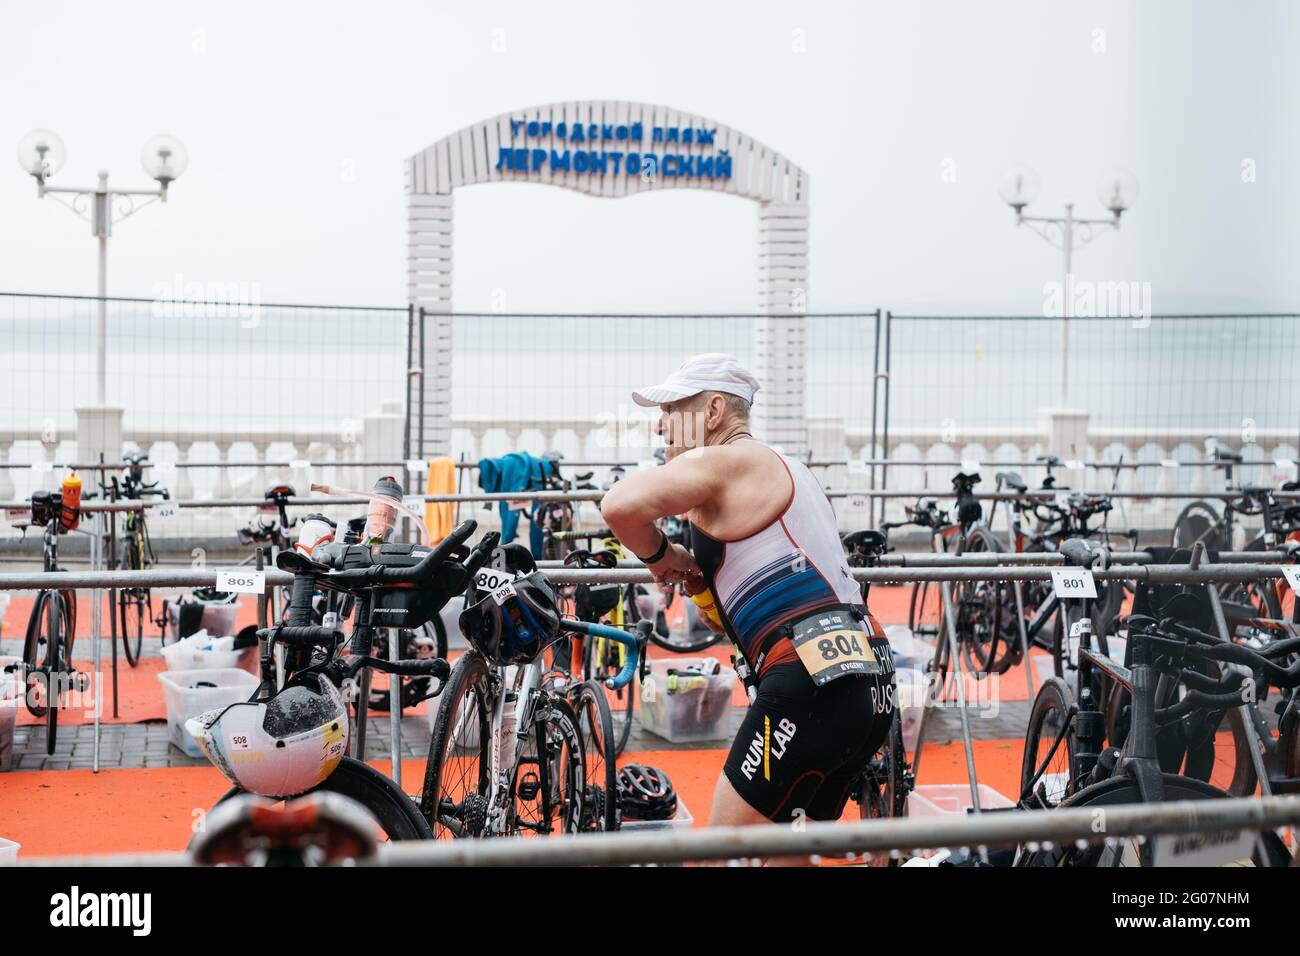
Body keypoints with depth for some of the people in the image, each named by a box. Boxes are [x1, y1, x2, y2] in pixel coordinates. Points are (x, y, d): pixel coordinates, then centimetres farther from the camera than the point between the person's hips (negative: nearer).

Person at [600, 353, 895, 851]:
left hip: (813, 684, -10)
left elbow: (620, 506, -22)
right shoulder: (783, 468, 26)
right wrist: (690, 568, 10)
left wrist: (658, 555, -2)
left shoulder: (724, 461, -3)